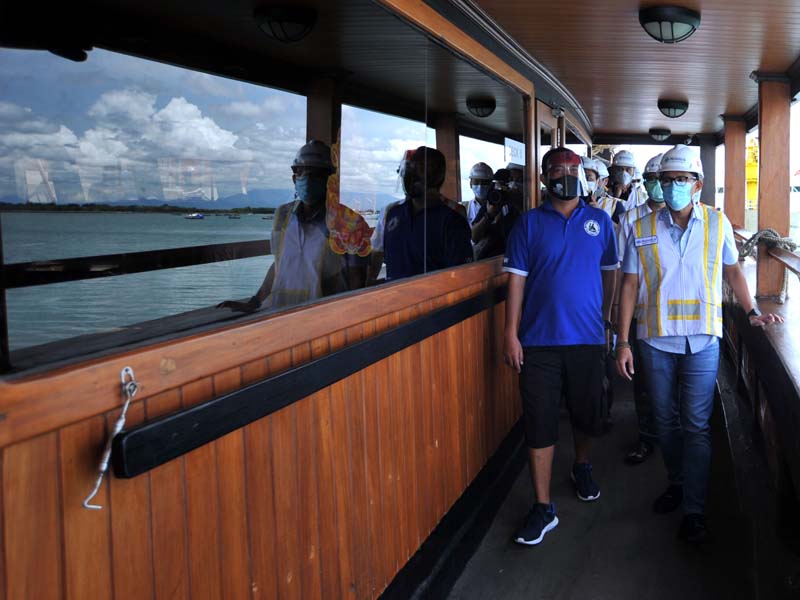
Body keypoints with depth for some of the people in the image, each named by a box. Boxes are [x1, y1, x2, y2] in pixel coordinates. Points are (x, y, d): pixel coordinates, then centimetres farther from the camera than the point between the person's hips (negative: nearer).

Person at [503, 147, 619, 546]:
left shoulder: (600, 222, 6)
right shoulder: (529, 223, 1)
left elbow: (609, 274, 11)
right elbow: (516, 278, -2)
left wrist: (604, 320, 9)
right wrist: (511, 333, -7)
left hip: (587, 337, 2)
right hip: (539, 340, -2)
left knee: (585, 413, 16)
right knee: (539, 423, -1)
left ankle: (582, 468, 45)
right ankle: (543, 507, 8)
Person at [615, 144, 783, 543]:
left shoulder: (717, 223, 0)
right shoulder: (642, 229, 0)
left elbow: (732, 271, 13)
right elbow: (630, 286, 1)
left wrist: (752, 312, 2)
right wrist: (623, 342, -3)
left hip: (702, 340, -1)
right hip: (655, 340, 2)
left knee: (696, 426, -1)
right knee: (665, 421, 14)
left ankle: (694, 510, 5)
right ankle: (676, 483, 35)